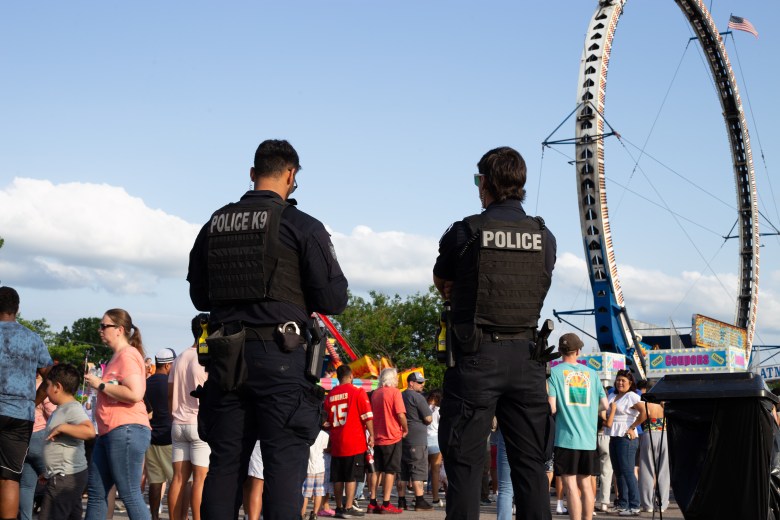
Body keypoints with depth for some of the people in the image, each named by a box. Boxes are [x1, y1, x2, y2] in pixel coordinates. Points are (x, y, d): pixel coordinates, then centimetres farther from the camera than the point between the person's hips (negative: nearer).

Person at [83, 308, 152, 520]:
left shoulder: (128, 355, -9)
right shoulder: (117, 357, 21)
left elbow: (135, 394, -22)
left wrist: (101, 385, -13)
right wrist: (98, 384, 19)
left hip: (126, 430, -11)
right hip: (109, 432, 11)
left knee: (130, 495, -10)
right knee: (96, 492, 11)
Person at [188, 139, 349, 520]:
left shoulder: (214, 225, 10)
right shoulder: (301, 226, -5)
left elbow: (199, 296, 18)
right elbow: (334, 300, -6)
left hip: (226, 355, 5)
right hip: (280, 356, -5)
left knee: (225, 461, 10)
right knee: (284, 462, -3)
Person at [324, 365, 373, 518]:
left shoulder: (330, 395, 8)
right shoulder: (358, 392, -5)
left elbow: (327, 421, 14)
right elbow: (367, 416, -10)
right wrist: (371, 435, -4)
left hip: (336, 443, 5)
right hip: (355, 442, -5)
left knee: (337, 477, 9)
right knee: (352, 476, -3)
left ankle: (339, 507, 14)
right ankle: (348, 508, -6)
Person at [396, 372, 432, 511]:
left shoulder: (400, 396, 14)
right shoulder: (417, 397, -11)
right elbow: (428, 419, -13)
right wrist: (425, 422, 7)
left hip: (401, 438, 8)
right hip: (417, 439, -8)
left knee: (402, 471, 9)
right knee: (418, 470, -6)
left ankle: (401, 501, 11)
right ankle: (419, 502, -8)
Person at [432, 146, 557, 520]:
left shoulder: (465, 232, -5)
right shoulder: (544, 237, 5)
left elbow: (441, 284, 12)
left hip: (476, 356, -3)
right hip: (526, 356, 3)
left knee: (465, 461, 0)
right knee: (530, 462, 7)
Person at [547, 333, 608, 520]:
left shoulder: (555, 372, -4)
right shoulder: (591, 373, 8)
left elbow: (552, 407, -10)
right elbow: (604, 405, 10)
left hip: (566, 438, -4)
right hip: (589, 439, 4)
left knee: (571, 487, -5)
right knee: (586, 485, 13)